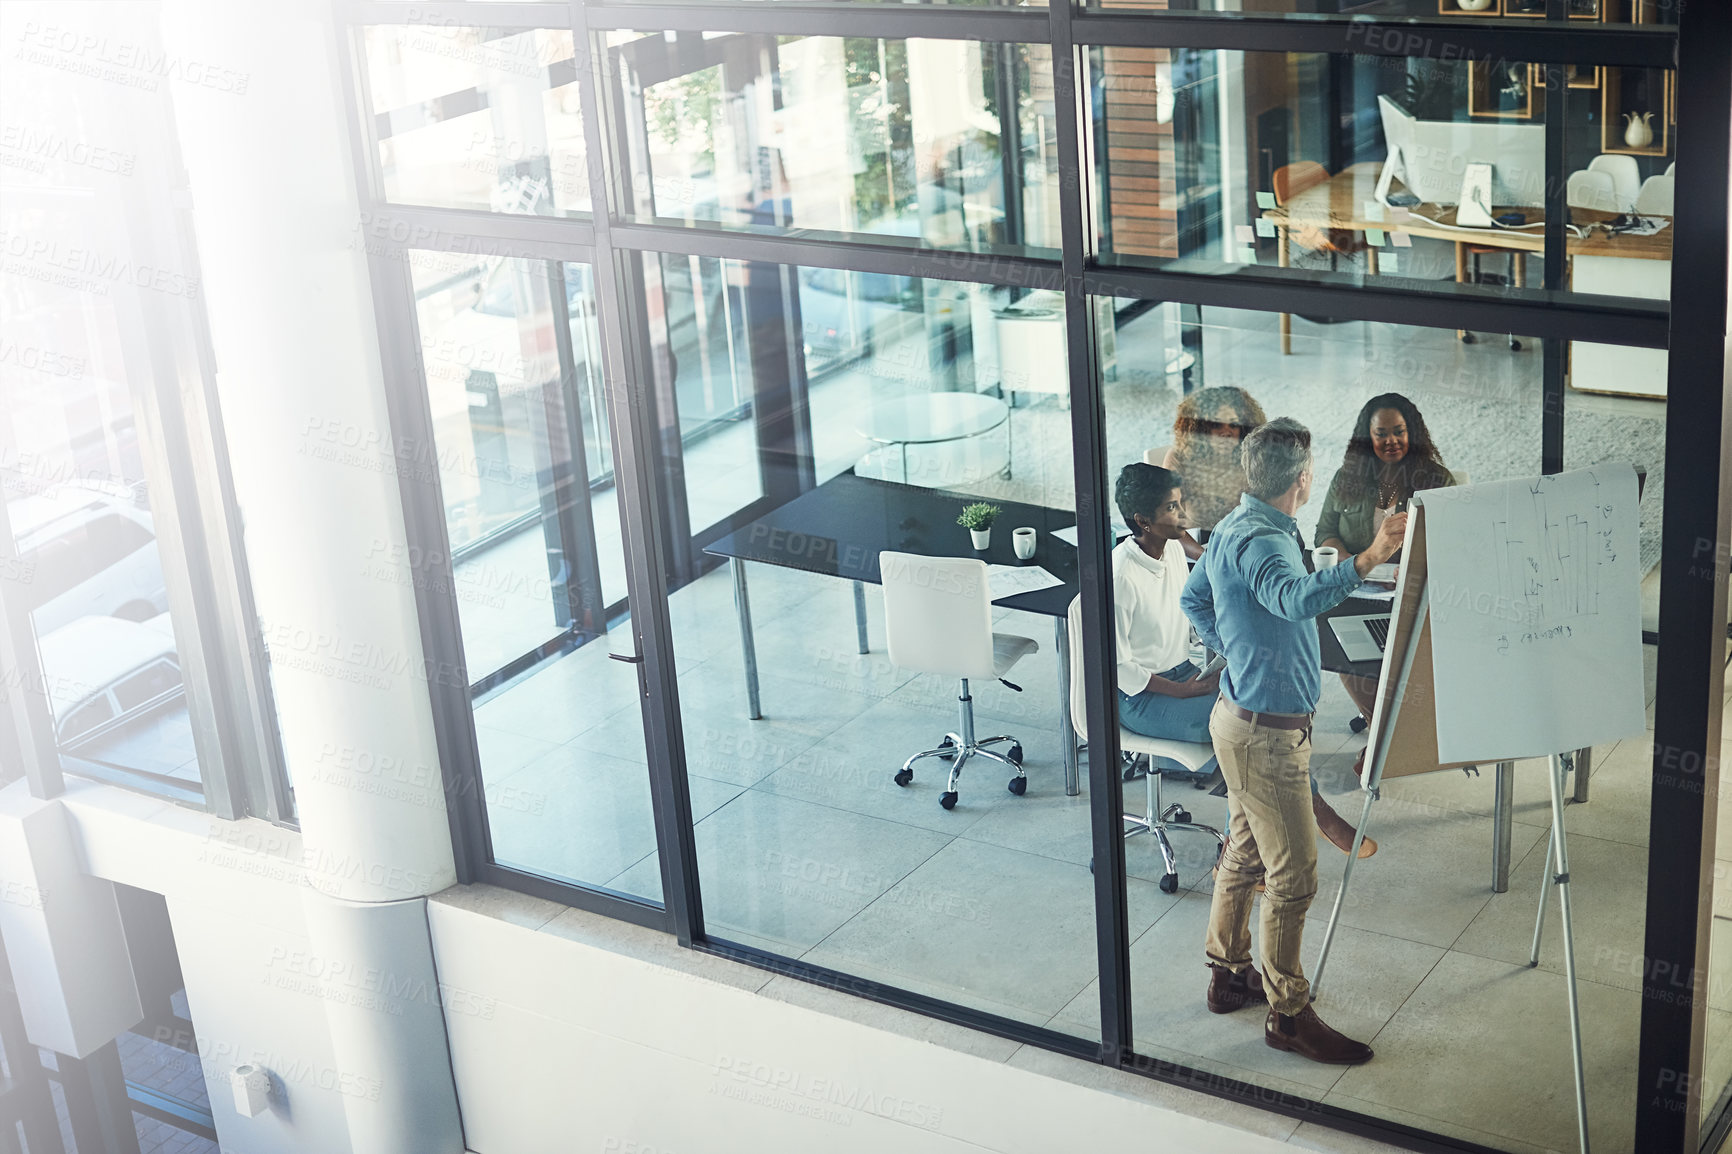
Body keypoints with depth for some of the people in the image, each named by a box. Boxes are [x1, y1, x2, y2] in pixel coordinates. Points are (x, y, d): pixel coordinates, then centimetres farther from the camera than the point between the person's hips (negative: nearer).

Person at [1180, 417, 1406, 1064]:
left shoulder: (1236, 526, 8)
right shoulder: (1257, 541, -25)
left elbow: (1194, 598, 23)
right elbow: (1296, 598, -48)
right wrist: (1366, 561, -59)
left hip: (1243, 715, 11)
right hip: (1265, 733, -10)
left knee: (1246, 853, 22)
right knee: (1293, 874, -2)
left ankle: (1229, 973, 37)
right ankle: (1288, 1015, 8)